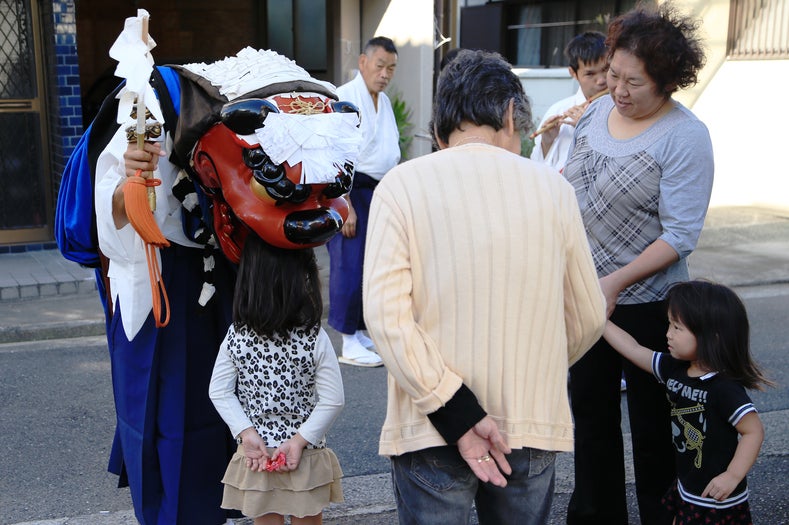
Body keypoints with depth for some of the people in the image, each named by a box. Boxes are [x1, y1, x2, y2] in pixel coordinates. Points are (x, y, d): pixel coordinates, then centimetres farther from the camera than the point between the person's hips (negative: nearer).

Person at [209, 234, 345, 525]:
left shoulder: (235, 337, -9)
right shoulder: (315, 340, -15)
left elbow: (218, 392, -7)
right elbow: (333, 400, -15)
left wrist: (247, 433, -7)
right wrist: (300, 440, -11)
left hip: (256, 457, 2)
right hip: (307, 458, -2)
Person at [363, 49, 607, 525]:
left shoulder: (402, 186, -6)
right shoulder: (552, 187, 0)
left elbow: (386, 314, -15)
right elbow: (587, 318, 7)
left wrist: (456, 415, -14)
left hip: (432, 433, -2)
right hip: (533, 430, 2)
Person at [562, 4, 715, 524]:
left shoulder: (685, 138, -17)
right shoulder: (597, 112, 2)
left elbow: (680, 235, -20)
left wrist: (616, 283, -25)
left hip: (645, 302, -6)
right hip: (584, 293, 7)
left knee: (651, 422, 9)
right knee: (590, 408, 18)